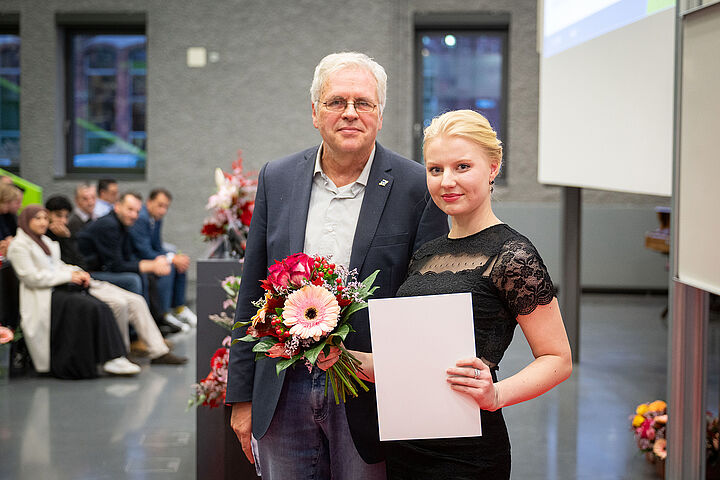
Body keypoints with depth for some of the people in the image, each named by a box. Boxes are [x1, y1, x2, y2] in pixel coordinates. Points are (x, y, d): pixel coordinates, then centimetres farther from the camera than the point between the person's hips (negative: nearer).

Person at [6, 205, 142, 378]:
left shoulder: (45, 241, 24)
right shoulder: (19, 245, -3)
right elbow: (32, 278, -12)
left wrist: (78, 273, 2)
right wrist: (68, 276, -11)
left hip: (59, 288, 8)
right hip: (44, 297, -8)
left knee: (102, 308, -18)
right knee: (91, 308, -28)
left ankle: (114, 359, -26)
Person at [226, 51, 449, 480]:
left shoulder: (417, 187, -6)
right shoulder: (276, 179, 5)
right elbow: (252, 294, 8)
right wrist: (242, 396, 7)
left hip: (367, 400, -3)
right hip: (283, 393, 3)